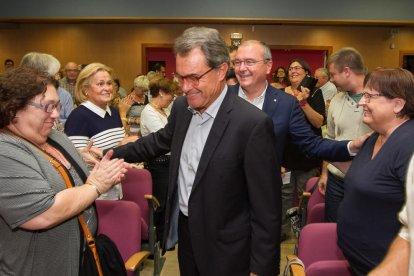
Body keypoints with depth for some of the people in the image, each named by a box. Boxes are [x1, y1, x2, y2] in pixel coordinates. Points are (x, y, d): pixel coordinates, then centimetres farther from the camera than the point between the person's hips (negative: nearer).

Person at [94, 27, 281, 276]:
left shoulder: (253, 124, -24)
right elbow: (162, 140, 19)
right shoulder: (182, 107, -2)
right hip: (184, 229, 7)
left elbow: (267, 207, -20)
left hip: (224, 248, -6)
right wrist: (112, 154, 17)